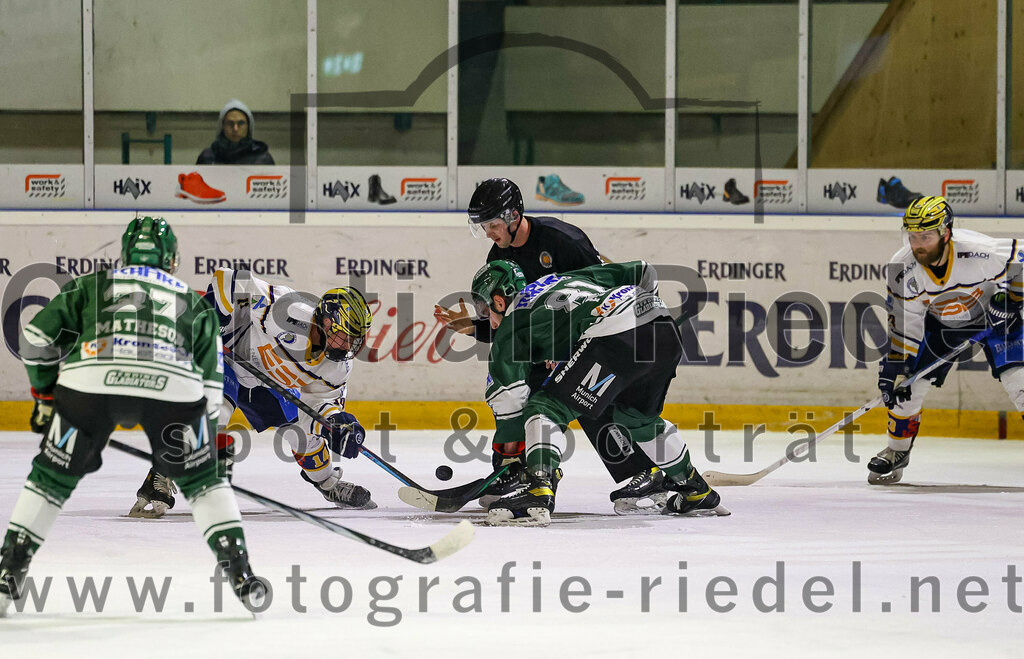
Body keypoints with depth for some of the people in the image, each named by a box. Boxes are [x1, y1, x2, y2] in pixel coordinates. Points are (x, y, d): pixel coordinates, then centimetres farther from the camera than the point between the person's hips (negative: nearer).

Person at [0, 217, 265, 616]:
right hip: (173, 385, 0)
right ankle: (240, 573, 11)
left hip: (91, 380, 0)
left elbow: (38, 337, 20)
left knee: (52, 476, 17)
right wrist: (204, 443, 38)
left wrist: (45, 396, 30)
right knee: (202, 479, 20)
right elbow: (210, 385, 30)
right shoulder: (194, 302, 33)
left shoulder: (91, 286, 31)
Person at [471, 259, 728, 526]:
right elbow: (643, 272, 33)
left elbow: (510, 397, 11)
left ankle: (538, 493, -23)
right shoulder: (567, 277, 35)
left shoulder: (510, 328, 17)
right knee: (637, 416, 31)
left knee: (547, 407, -2)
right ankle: (696, 492, 42)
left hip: (615, 334, -8)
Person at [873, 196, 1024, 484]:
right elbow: (904, 323, -14)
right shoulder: (901, 269, -25)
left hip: (992, 316, -3)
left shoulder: (980, 251, -36)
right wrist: (894, 366, -16)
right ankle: (897, 451, 19)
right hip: (939, 323, 3)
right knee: (907, 385, -4)